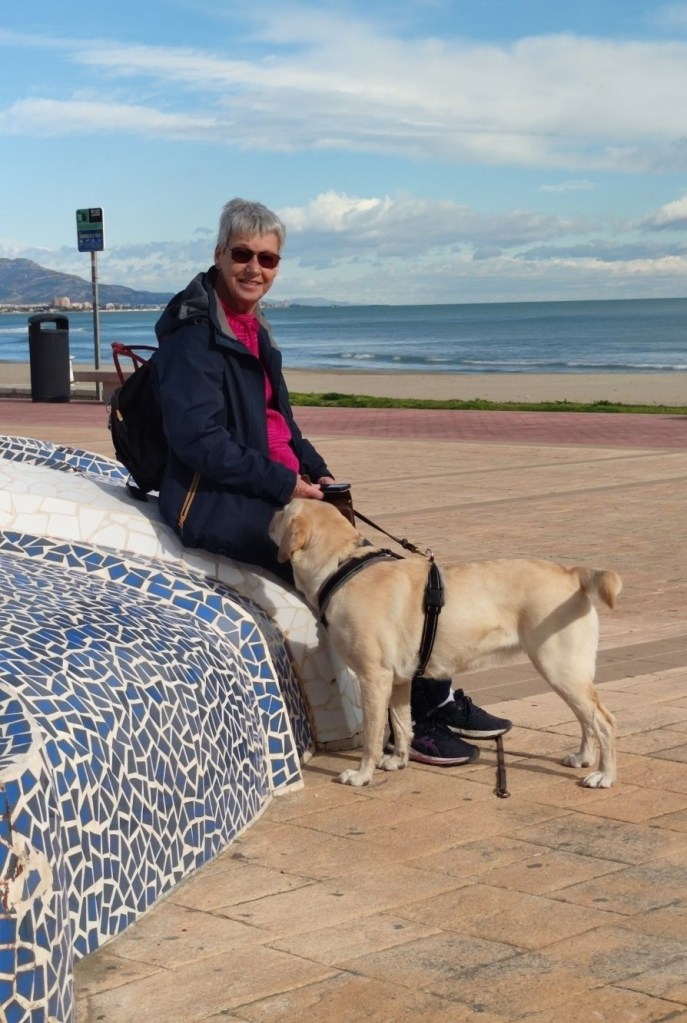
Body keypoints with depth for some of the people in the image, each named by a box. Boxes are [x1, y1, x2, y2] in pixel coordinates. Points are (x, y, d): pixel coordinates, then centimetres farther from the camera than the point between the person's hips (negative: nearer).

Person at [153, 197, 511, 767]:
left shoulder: (252, 328, 15)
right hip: (215, 504, -9)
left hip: (275, 492, 9)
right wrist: (285, 485, -20)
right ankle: (416, 718, -7)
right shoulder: (194, 330, -12)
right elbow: (198, 438, -21)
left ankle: (437, 699, 1)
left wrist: (318, 474, 5)